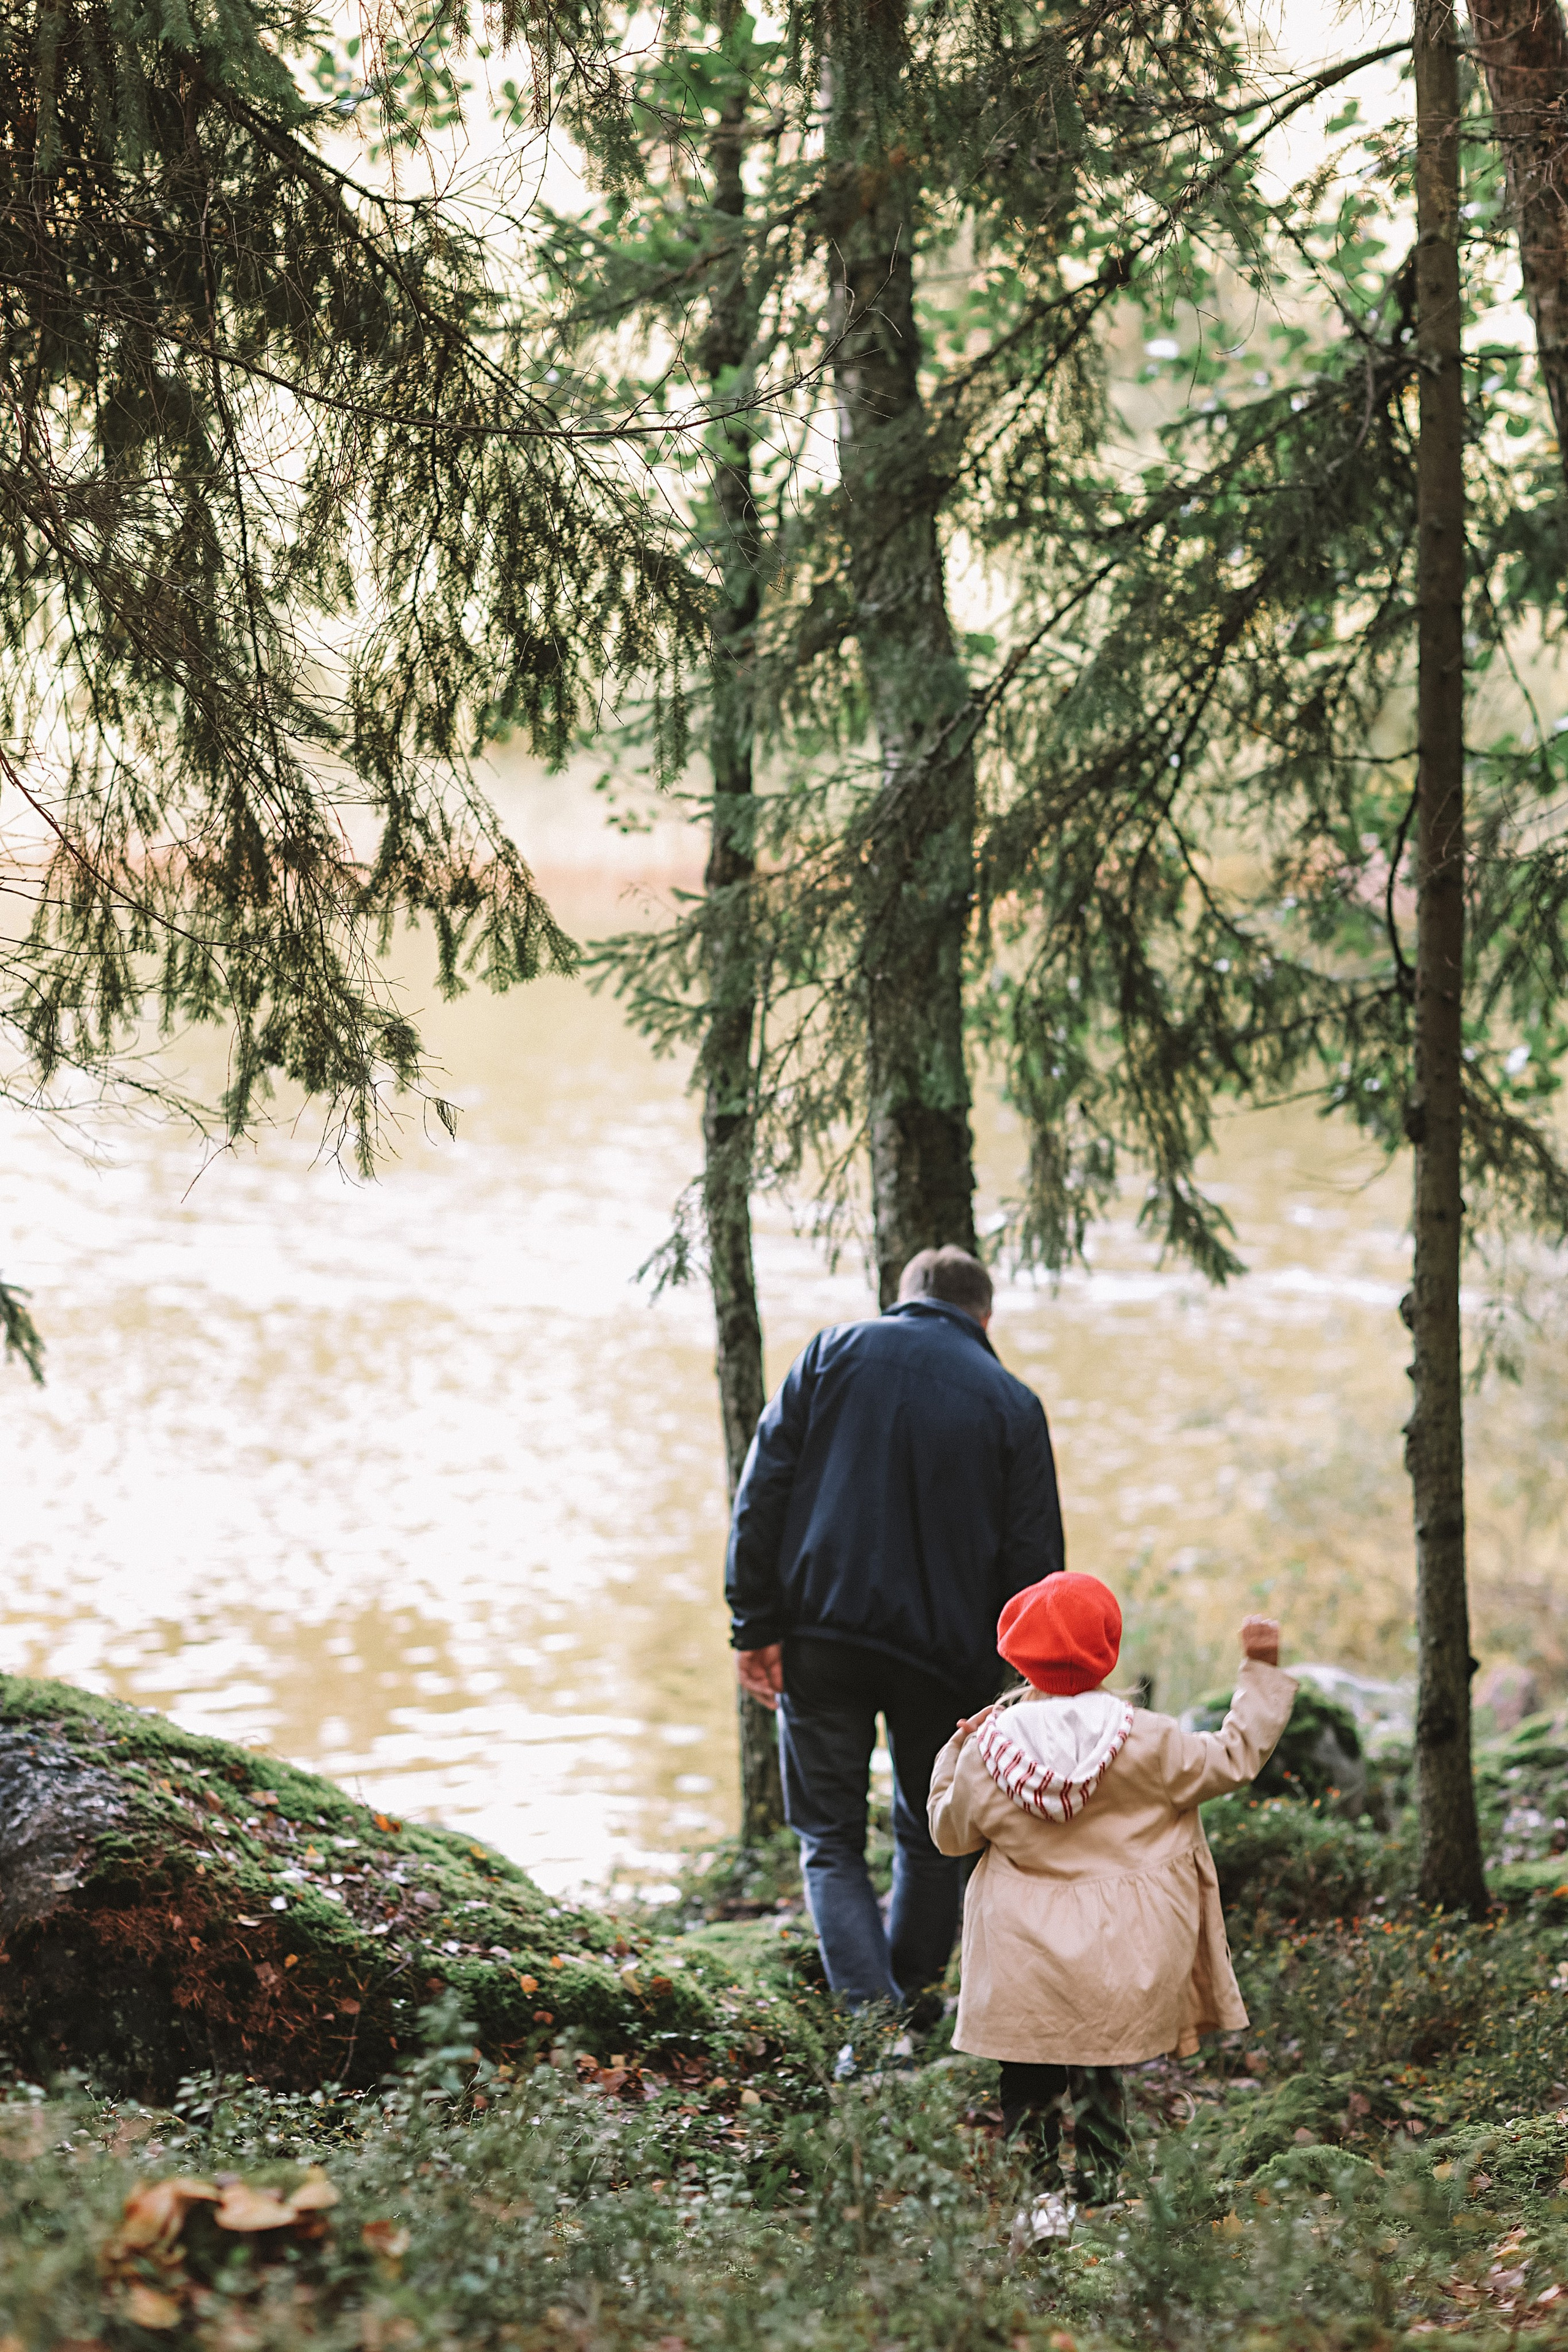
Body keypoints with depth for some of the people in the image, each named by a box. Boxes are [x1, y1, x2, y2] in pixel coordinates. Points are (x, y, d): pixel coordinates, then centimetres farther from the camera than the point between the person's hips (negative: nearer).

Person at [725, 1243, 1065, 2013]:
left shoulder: (835, 1350, 6)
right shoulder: (1013, 1404, 4)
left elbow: (763, 1488, -2)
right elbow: (1033, 1564, 1)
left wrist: (755, 1625, -1)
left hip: (821, 1634, 0)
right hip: (945, 1653, 0)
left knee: (831, 1840, 8)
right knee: (932, 1840, 19)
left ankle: (871, 2018, -6)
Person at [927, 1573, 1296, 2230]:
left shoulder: (987, 1751, -8)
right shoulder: (1145, 1741, -9)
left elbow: (952, 1832, 6)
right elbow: (1232, 1759, 4)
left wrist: (955, 1753, 19)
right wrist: (1261, 1671, 12)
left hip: (1023, 1969, -1)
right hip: (1122, 1968, 1)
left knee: (1029, 2078, 14)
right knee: (1101, 2070, 21)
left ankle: (1044, 2196, 6)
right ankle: (1101, 2189, 23)